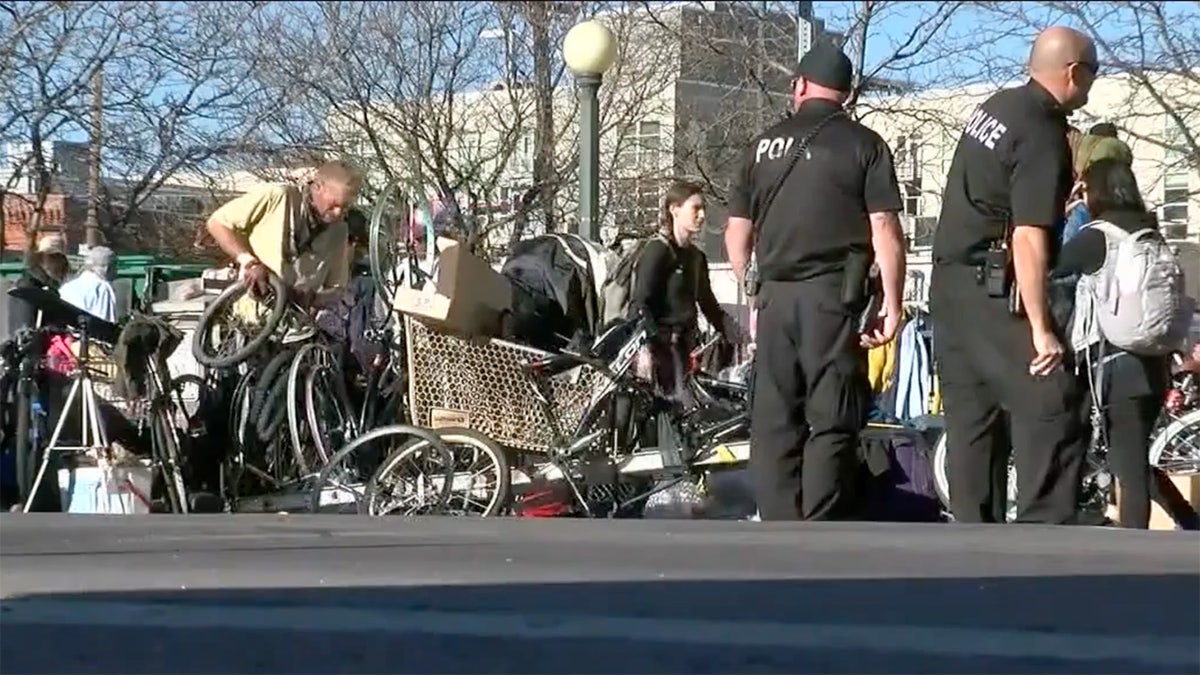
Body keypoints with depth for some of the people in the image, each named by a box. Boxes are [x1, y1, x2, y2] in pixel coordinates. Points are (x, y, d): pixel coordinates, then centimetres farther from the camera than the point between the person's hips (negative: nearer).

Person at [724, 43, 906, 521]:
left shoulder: (765, 144, 12)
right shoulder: (863, 144, 1)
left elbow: (737, 233, 13)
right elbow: (885, 229, -7)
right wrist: (893, 303, -3)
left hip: (774, 296, 4)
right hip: (832, 295, -3)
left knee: (773, 421, 8)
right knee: (832, 422, -1)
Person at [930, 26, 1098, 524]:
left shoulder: (994, 106, 12)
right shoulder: (1043, 134, -16)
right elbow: (1028, 238, -23)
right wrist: (1040, 329, -23)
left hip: (951, 284, 10)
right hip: (993, 293, -10)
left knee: (972, 423, 10)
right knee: (1050, 416, -8)